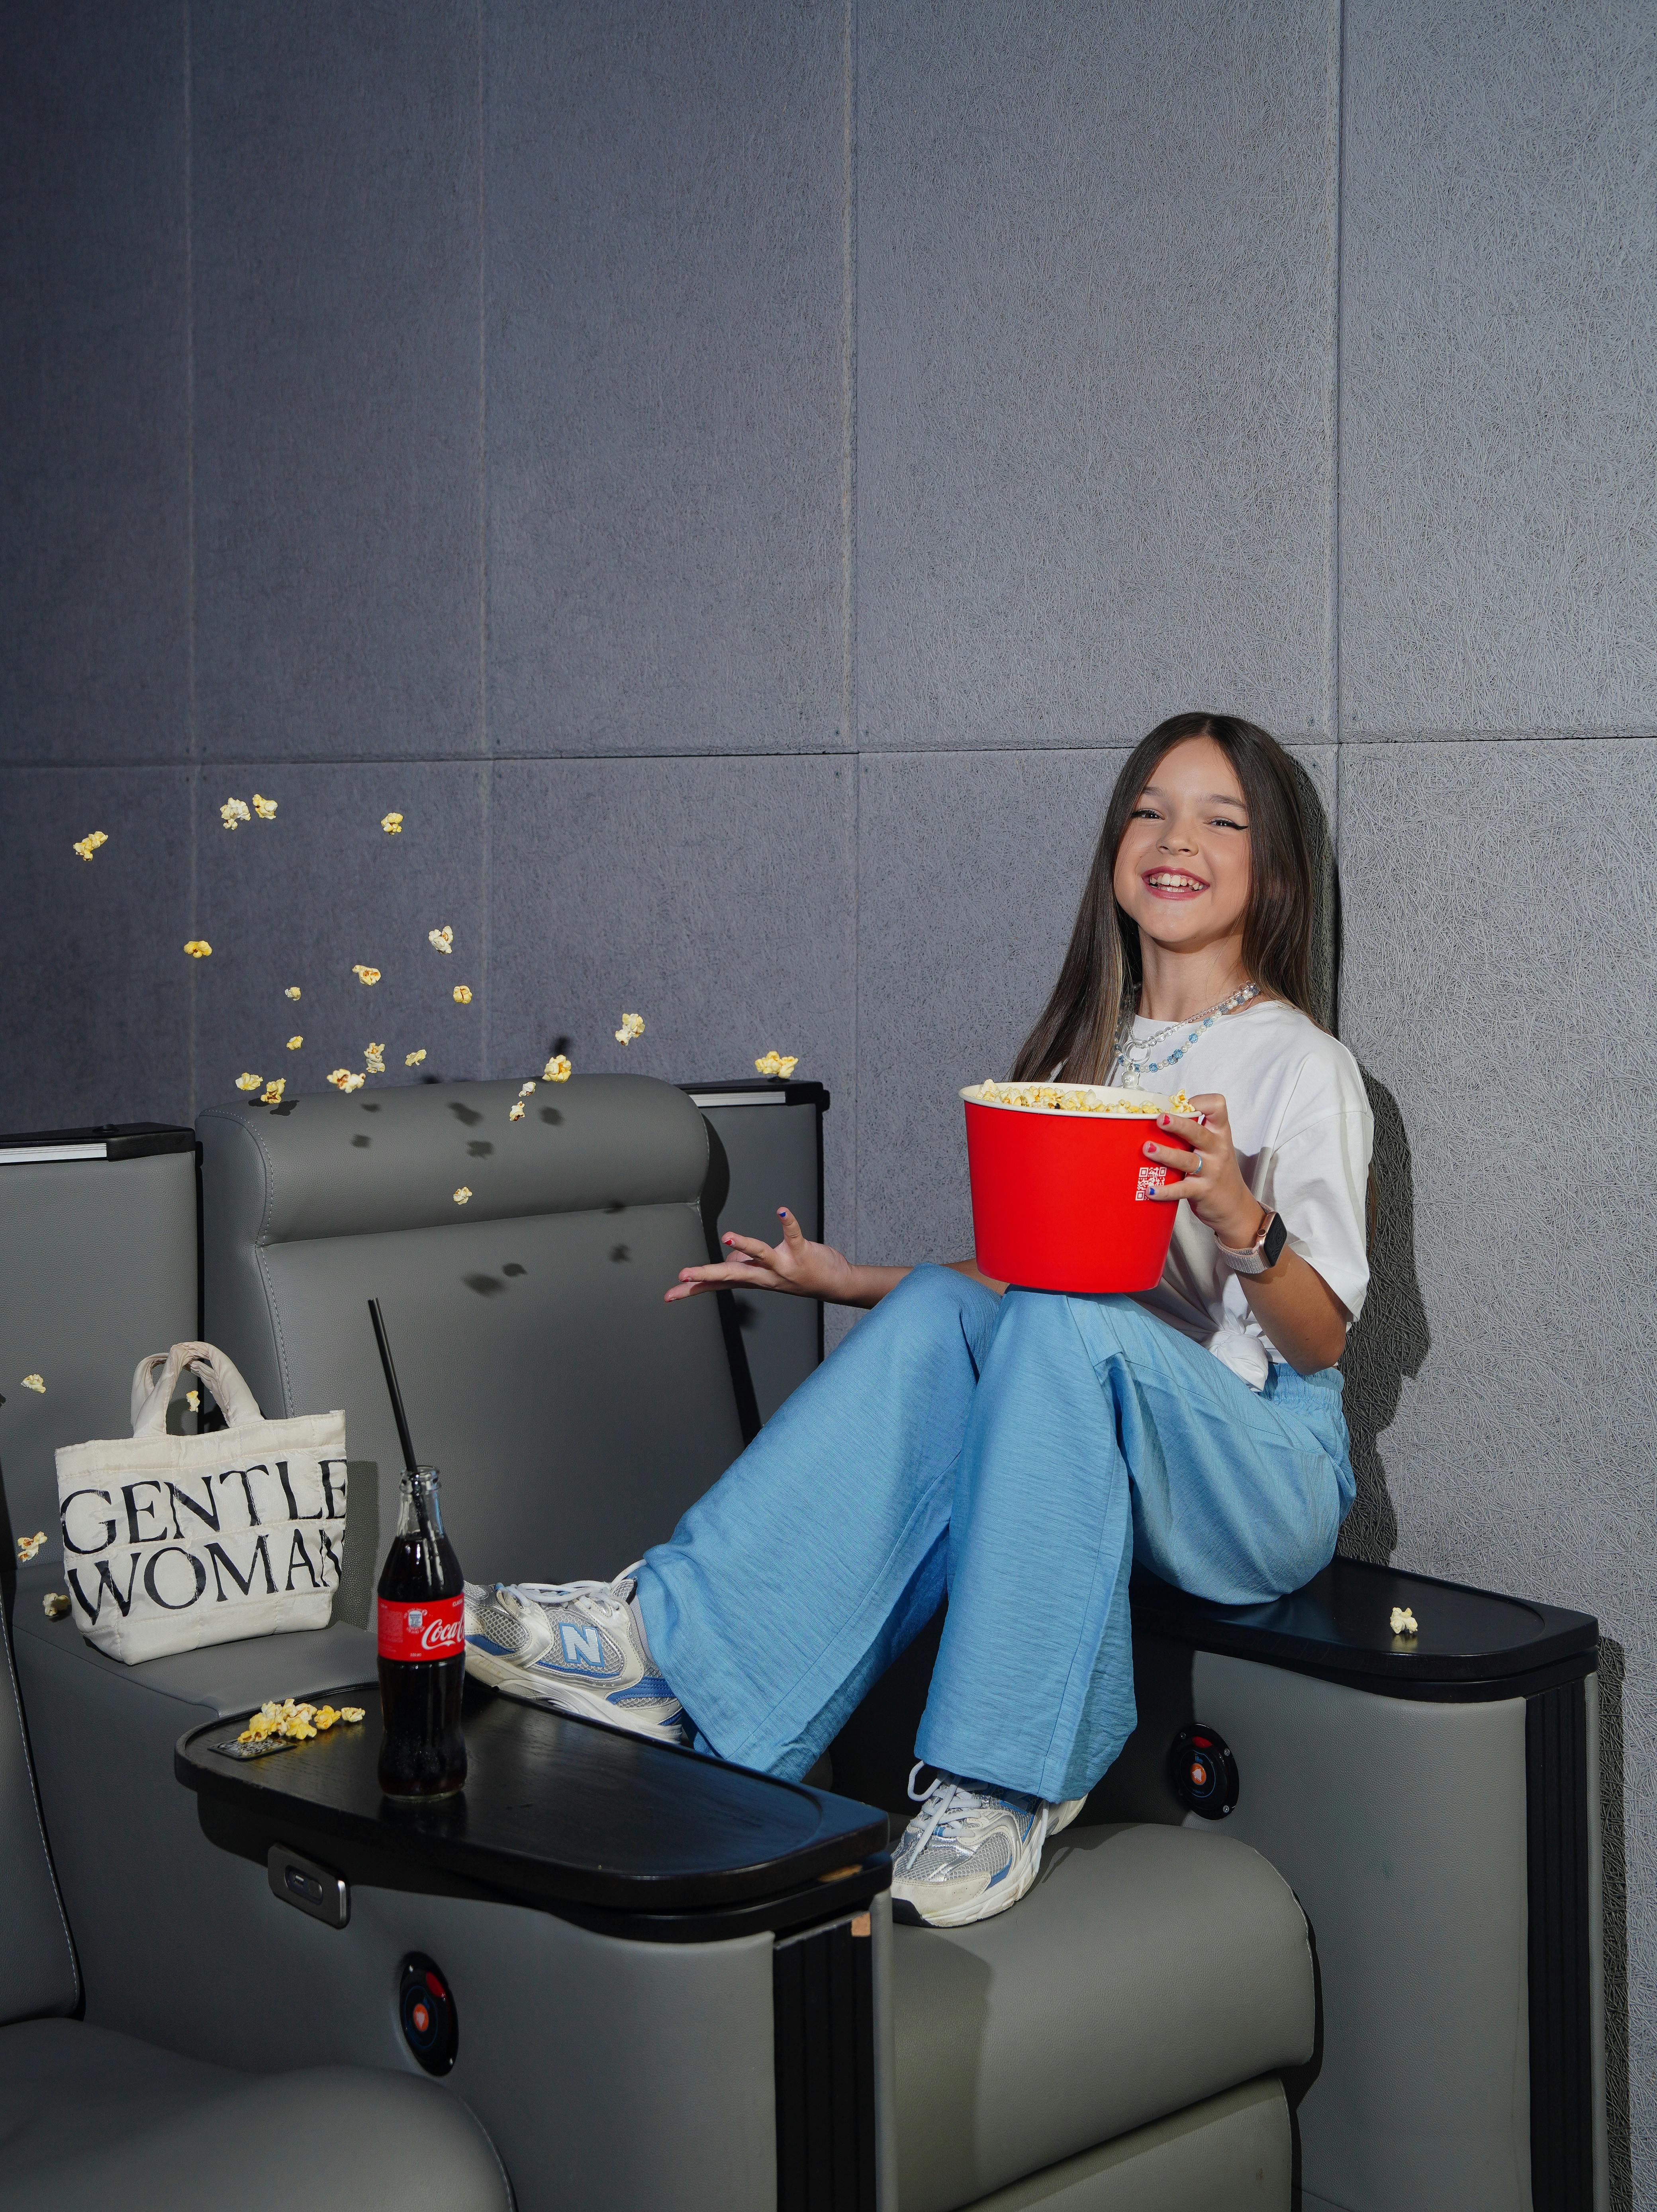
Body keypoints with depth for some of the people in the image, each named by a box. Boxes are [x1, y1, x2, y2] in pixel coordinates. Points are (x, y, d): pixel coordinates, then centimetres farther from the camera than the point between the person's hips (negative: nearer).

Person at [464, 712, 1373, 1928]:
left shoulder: (1302, 1066, -3)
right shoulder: (1089, 1046, 15)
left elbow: (1320, 1338, -9)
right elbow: (1019, 1271, 18)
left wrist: (1242, 1221, -28)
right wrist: (857, 1282, 6)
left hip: (1261, 1477, -5)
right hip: (1076, 1438, 5)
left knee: (1065, 1322, -34)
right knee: (943, 1312, -25)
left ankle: (999, 1781, -34)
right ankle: (668, 1638, -34)